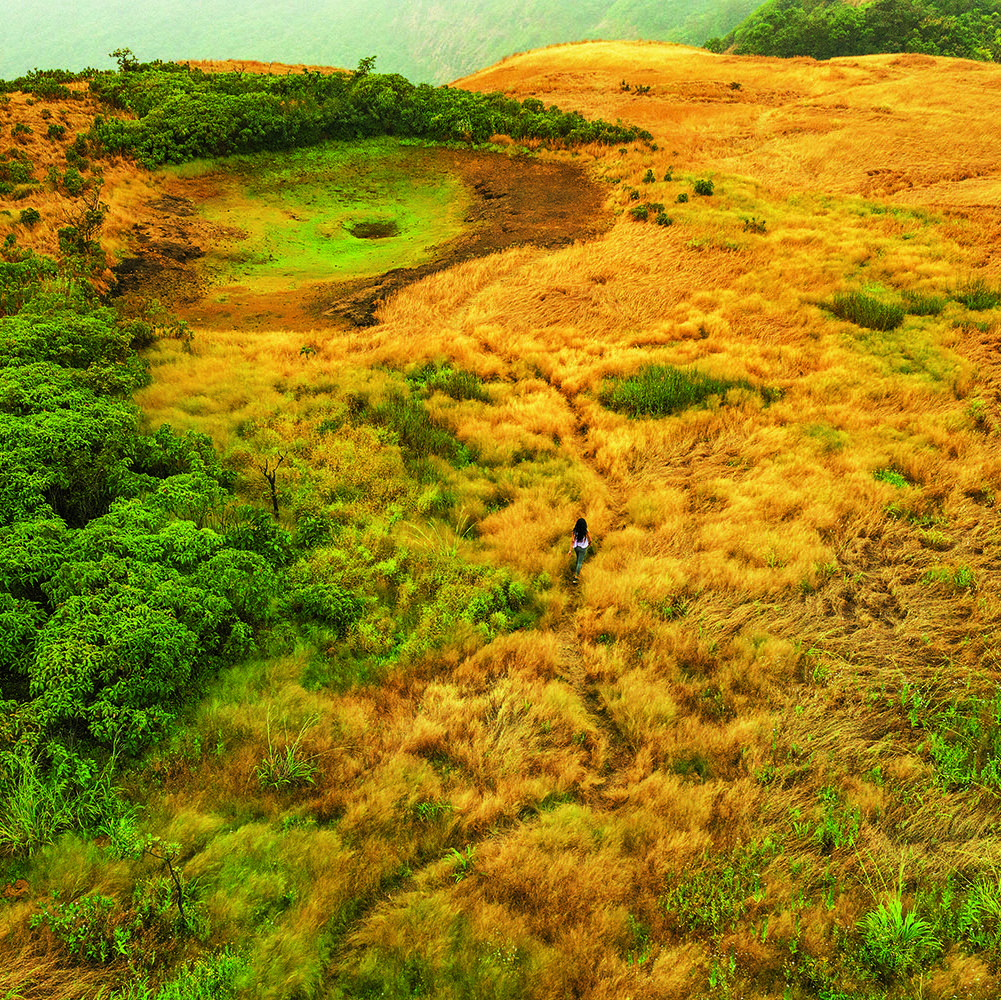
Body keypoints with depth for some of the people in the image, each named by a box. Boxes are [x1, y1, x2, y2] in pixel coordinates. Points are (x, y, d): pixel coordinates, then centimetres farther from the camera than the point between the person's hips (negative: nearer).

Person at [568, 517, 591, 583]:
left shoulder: (575, 531, -23)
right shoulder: (586, 531, -27)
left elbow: (573, 541, -20)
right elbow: (590, 539, -11)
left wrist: (570, 550, -13)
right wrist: (589, 542, 14)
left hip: (576, 547, 3)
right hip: (583, 548, -3)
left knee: (579, 557, 34)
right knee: (579, 562, 9)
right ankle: (575, 577, 7)